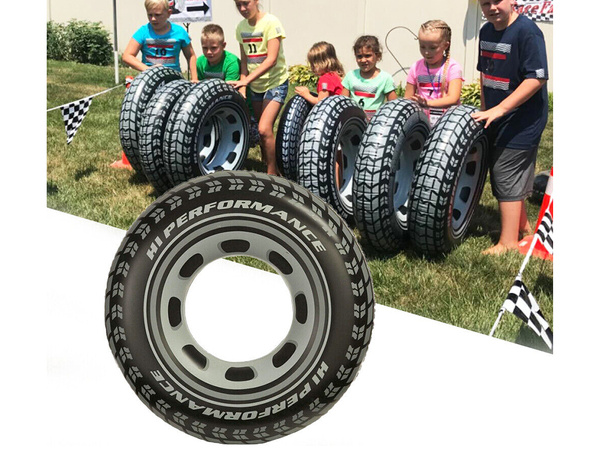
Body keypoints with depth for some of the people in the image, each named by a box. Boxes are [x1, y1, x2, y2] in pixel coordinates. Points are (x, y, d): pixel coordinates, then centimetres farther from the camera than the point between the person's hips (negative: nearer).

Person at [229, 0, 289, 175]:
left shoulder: (270, 22, -16)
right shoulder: (241, 27, 3)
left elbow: (271, 60, -24)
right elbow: (245, 60, 7)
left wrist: (245, 80, -30)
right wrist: (242, 88, -4)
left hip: (275, 82, -6)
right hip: (255, 85, 6)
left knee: (264, 129, -18)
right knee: (262, 130, 9)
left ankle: (272, 173, -4)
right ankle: (270, 168, 23)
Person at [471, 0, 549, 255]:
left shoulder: (527, 31, -18)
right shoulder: (486, 32, 7)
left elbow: (538, 78, -23)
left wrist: (499, 109, -26)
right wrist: (484, 110, 14)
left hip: (522, 121, -8)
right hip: (496, 120, 8)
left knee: (507, 177, -5)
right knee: (504, 175, 17)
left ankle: (508, 242, 5)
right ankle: (522, 225, 35)